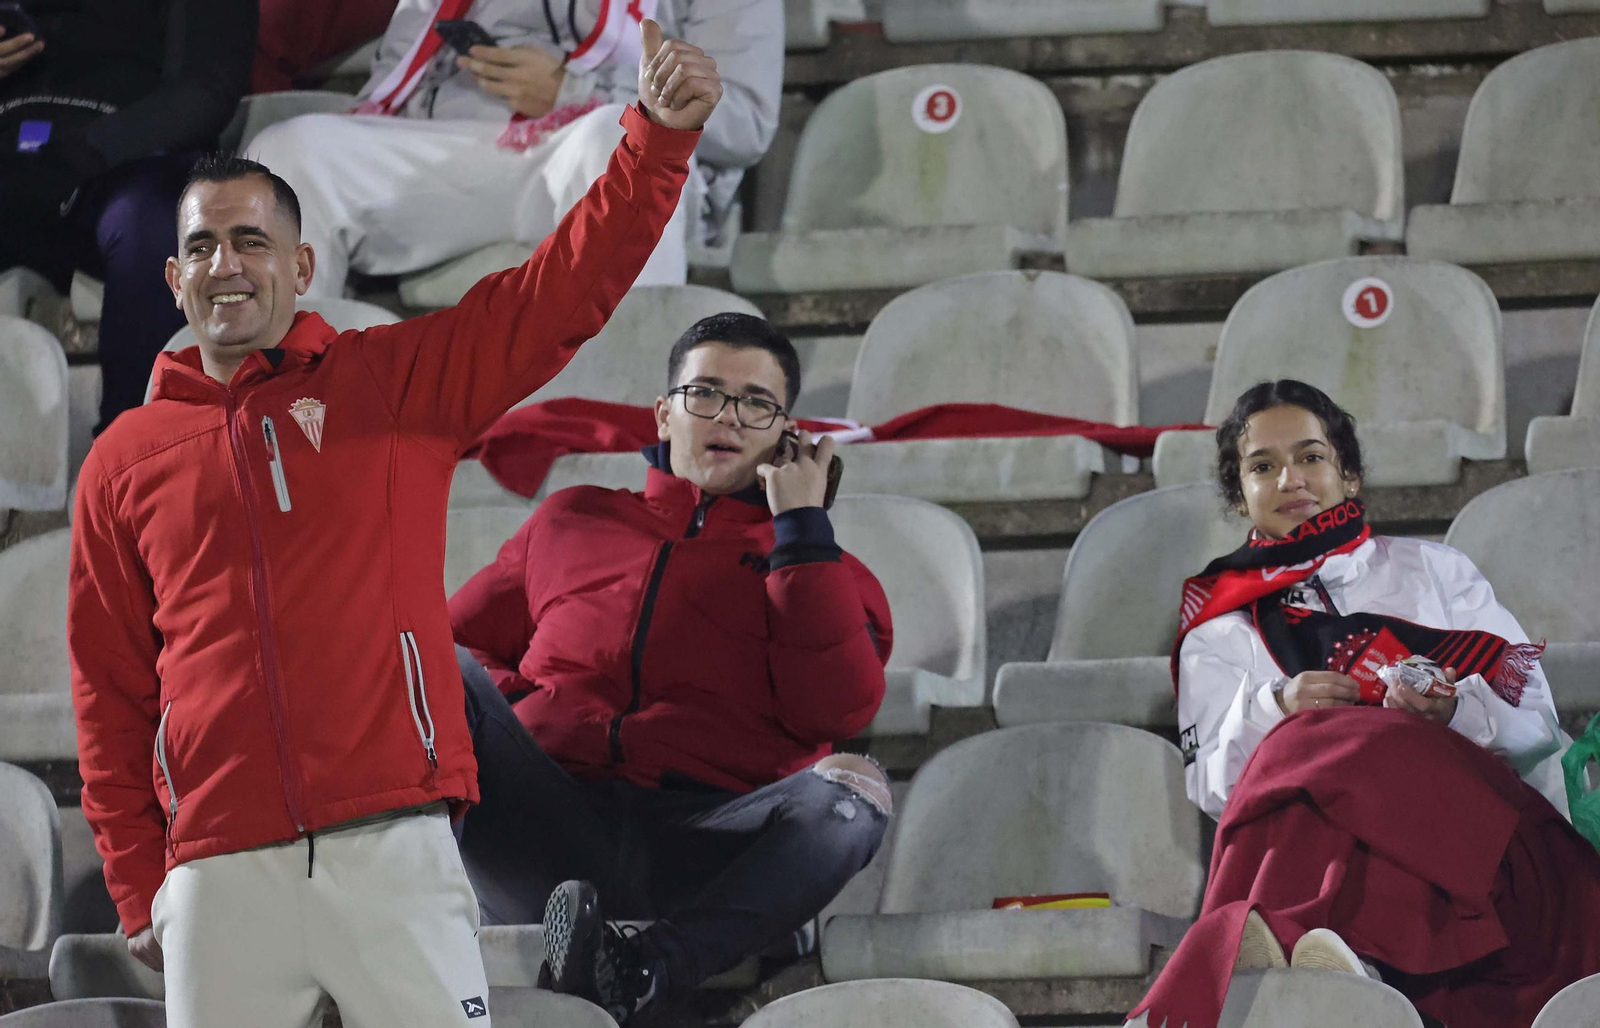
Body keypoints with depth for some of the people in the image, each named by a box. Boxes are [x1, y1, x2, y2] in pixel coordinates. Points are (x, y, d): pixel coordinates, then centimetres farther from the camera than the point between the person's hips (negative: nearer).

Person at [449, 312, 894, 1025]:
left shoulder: (812, 568, 23)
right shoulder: (573, 520, 29)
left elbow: (841, 709, 2)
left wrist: (802, 525, 5)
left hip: (703, 849, -2)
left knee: (851, 794, -33)